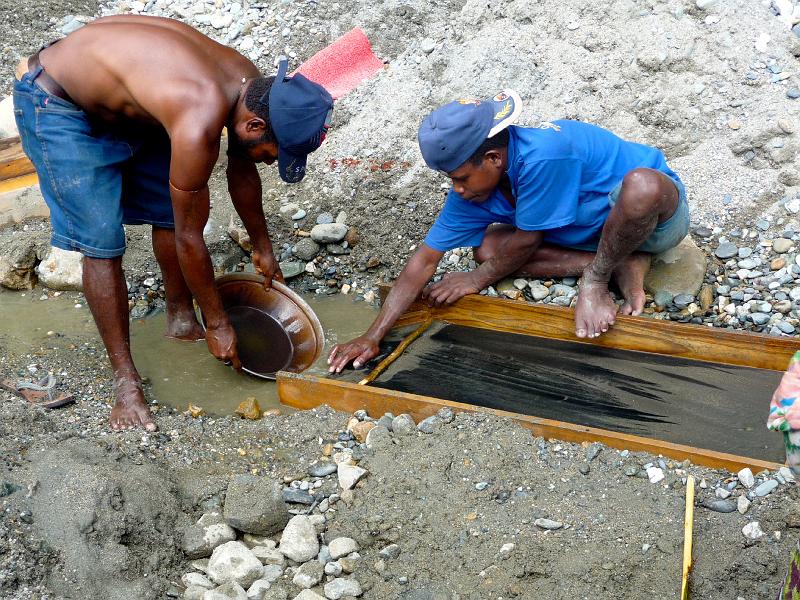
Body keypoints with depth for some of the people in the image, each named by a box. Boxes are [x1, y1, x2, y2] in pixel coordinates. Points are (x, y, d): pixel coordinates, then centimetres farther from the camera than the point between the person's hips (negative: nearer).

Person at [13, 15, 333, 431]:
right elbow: (189, 239, -27)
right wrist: (218, 324, -14)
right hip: (56, 107, -8)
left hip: (124, 101, 8)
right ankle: (124, 379, 1)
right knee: (103, 244, -12)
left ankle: (180, 319, 27)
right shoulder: (199, 123, -38)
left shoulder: (251, 86, -13)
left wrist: (262, 248, 18)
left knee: (171, 211, 7)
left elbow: (242, 172, 6)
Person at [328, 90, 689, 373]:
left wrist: (477, 280, -8)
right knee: (487, 247, -12)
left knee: (641, 184, -44)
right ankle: (622, 264, -8)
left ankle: (596, 281, -17)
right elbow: (425, 260, -12)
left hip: (655, 213, -7)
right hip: (593, 229, 7)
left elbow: (528, 241, -23)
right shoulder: (472, 185, -11)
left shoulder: (542, 156, -35)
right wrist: (372, 336, -17)